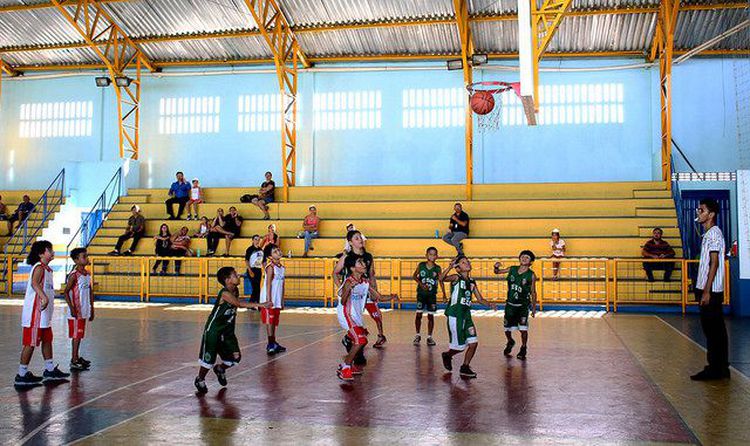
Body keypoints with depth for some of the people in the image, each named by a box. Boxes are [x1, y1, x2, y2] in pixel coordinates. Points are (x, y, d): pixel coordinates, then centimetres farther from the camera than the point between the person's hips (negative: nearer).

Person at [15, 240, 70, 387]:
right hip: (35, 313, -10)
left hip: (44, 314, 10)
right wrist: (44, 296, -49)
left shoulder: (47, 269, 15)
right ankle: (22, 376, 4)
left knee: (47, 340, 16)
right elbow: (34, 283, -34)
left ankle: (50, 370, 25)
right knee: (31, 343, -4)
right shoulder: (39, 267, -14)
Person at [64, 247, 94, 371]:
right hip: (76, 312, -7)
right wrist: (72, 308, -21)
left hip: (84, 311, 7)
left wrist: (92, 309, 16)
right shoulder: (74, 275, -13)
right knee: (76, 335, -4)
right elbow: (66, 292, -15)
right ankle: (74, 361, 1)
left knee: (79, 335, 16)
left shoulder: (87, 274, 10)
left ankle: (77, 357, 26)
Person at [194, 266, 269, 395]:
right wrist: (258, 305, -47)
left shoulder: (236, 291, 0)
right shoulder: (225, 293, -25)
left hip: (227, 331, 7)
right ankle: (200, 380, 28)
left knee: (236, 356, 3)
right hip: (214, 330, -7)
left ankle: (220, 369, 32)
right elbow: (239, 304, -40)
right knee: (208, 359, 3)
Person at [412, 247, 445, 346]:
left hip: (432, 294, 0)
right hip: (421, 293, 0)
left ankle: (429, 337, 13)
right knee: (418, 314, -1)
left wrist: (444, 294, -5)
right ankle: (418, 335, 15)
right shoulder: (421, 265, -4)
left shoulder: (437, 268, -3)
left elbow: (441, 281, 1)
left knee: (431, 316, 2)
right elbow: (415, 276, 7)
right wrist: (421, 284, -10)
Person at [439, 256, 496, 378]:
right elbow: (442, 278, -27)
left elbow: (480, 299, 18)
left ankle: (465, 368, 17)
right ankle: (447, 355, 28)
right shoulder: (456, 278, -8)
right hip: (455, 316, -7)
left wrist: (489, 304, -2)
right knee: (460, 346, -2)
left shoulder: (472, 282, 13)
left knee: (473, 343, 1)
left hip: (466, 316, 7)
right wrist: (450, 267, -44)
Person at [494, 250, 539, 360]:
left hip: (523, 305, -3)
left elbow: (533, 292, -1)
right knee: (507, 328, 11)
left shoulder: (531, 275, -6)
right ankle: (510, 342, 41)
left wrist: (534, 307, -2)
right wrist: (496, 267, -13)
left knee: (523, 328, -10)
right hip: (510, 304, 3)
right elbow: (497, 272, 11)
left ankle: (523, 349, 11)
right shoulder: (512, 269, 0)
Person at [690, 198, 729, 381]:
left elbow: (714, 263, -18)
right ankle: (720, 369, 18)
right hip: (708, 289, 10)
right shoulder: (708, 233, 17)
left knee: (712, 329, -5)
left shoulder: (713, 233, -13)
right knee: (716, 329, 12)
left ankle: (715, 369, 0)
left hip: (711, 290, -10)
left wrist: (707, 291, -20)